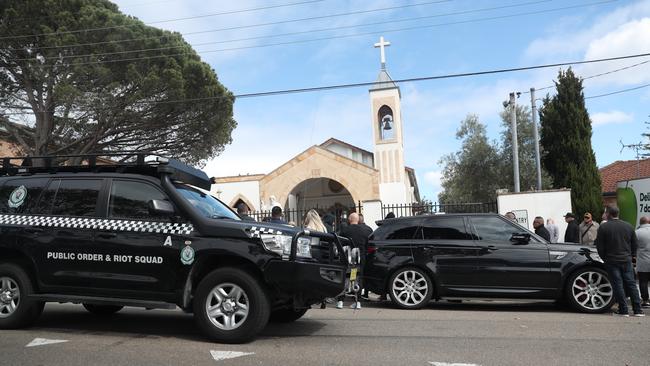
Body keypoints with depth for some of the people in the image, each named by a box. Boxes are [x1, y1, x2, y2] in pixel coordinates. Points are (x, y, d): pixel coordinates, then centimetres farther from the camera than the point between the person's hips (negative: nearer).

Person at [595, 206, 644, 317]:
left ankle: (623, 310, 2)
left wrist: (605, 258, 7)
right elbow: (634, 244, 12)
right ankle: (638, 310, 9)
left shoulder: (603, 227, -8)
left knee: (618, 285, 1)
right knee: (631, 284, 10)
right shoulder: (628, 226, 6)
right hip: (627, 260, 4)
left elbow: (600, 246, -7)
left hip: (612, 261, -4)